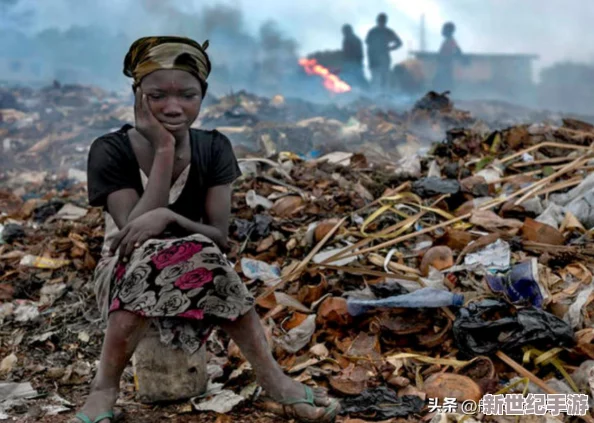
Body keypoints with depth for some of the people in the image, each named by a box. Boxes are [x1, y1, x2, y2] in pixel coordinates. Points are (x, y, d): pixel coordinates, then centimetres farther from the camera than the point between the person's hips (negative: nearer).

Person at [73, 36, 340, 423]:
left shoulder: (214, 148, -5)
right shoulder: (111, 151, -13)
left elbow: (220, 238, -12)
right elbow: (134, 234, -24)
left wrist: (168, 218, -31)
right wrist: (164, 150, -25)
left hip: (201, 274, 2)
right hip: (126, 273, -2)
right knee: (152, 255, -35)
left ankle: (272, 378, -27)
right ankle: (106, 386, -25)